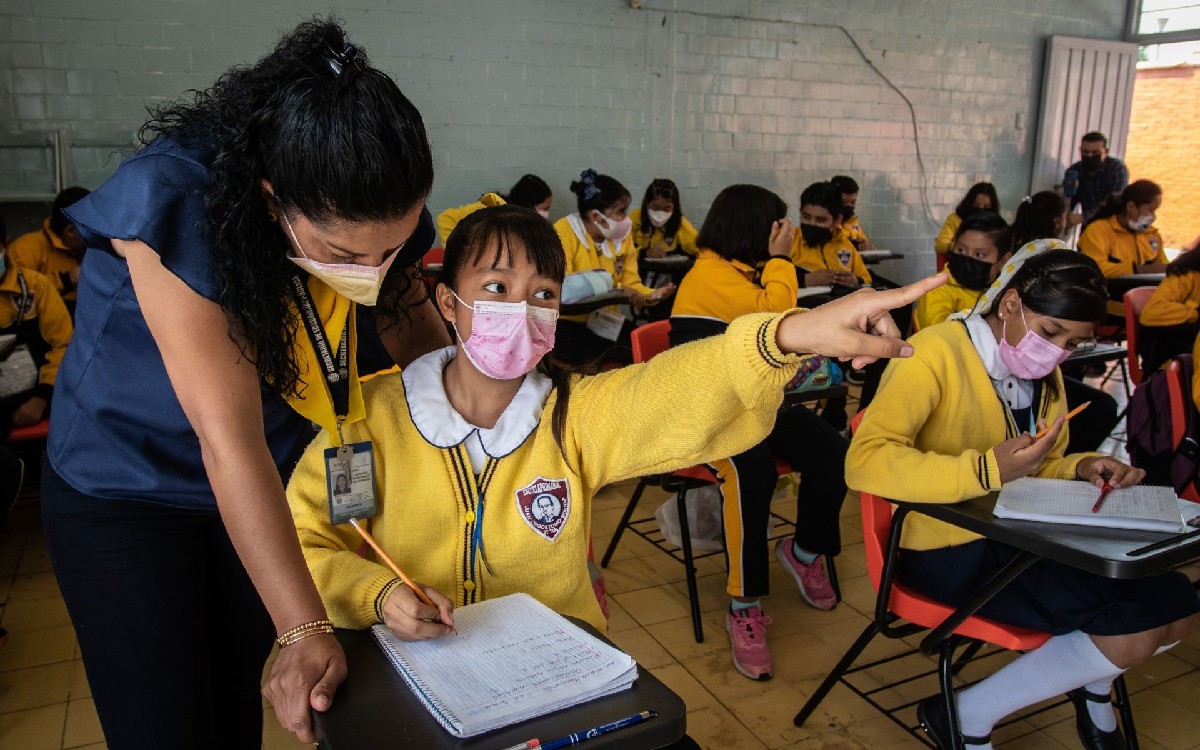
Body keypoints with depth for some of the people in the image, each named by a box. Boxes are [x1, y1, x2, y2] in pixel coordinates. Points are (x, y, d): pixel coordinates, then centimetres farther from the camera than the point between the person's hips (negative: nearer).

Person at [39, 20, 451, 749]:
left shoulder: (376, 221, -17)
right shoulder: (176, 205, -32)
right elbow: (229, 441, -35)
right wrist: (306, 631, -34)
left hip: (272, 487, 4)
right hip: (123, 489, -4)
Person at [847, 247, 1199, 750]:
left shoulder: (1042, 371, 10)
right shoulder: (937, 354, -18)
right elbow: (864, 461, -31)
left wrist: (1081, 469, 0)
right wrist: (985, 471, -38)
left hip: (1022, 535, 9)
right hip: (949, 550, -9)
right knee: (1133, 631, -17)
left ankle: (1093, 689, 30)